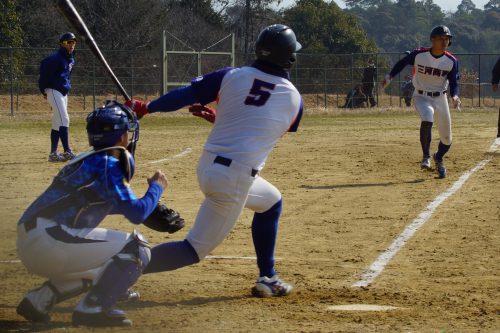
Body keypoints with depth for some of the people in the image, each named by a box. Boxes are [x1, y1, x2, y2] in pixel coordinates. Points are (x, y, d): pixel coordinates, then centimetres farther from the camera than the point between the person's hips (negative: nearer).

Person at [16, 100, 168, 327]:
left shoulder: (87, 160, 21)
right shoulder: (106, 164, -7)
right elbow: (136, 214, -11)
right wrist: (156, 187, 7)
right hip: (48, 241, -9)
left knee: (100, 268, 33)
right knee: (136, 247, -7)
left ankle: (39, 299, 17)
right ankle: (92, 308, -13)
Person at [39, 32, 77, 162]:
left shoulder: (71, 59, 14)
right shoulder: (56, 57, -14)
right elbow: (44, 66, -20)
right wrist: (44, 90, -13)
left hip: (63, 93, 9)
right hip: (54, 91, -9)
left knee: (57, 123, 10)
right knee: (63, 120, -16)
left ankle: (53, 154, 14)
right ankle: (67, 152, -20)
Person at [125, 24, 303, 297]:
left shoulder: (231, 77, 3)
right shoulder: (293, 98, 2)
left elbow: (185, 95, -1)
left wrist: (145, 107, 9)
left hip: (207, 168, 6)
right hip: (235, 179, -6)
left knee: (272, 201, 30)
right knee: (196, 249, 0)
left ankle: (267, 279, 30)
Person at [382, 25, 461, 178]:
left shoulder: (451, 61, -9)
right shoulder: (419, 54, -13)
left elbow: (453, 83, -6)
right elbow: (402, 63, 3)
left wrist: (454, 96, -25)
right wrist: (389, 77, -2)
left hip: (440, 98, 3)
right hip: (422, 97, -3)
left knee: (446, 139, 7)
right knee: (427, 119, -35)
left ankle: (438, 159, 41)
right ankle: (426, 157, -19)